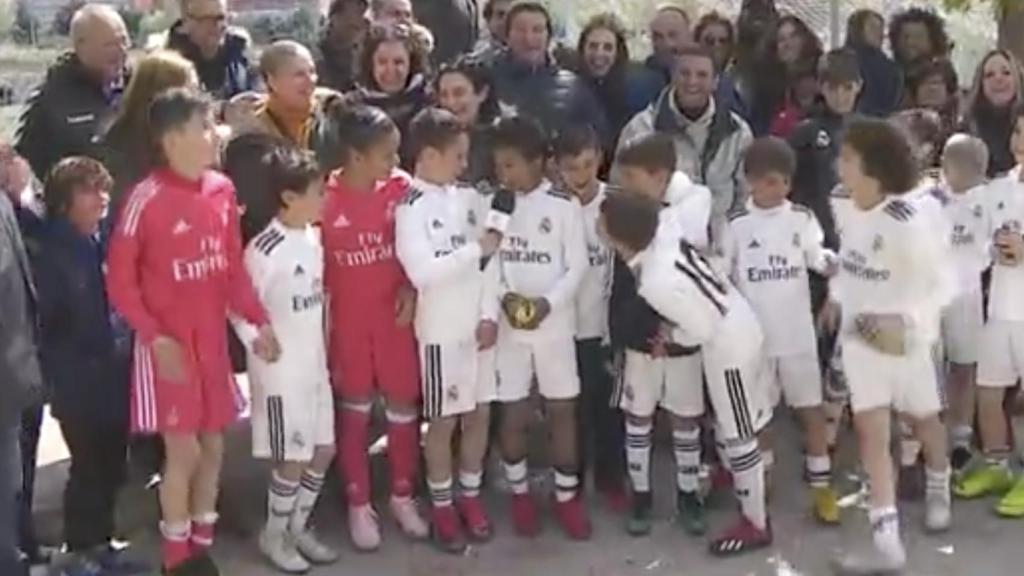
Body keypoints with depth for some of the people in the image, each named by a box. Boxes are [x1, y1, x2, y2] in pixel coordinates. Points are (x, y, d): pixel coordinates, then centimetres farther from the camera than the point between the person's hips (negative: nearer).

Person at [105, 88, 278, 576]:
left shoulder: (222, 189, 1)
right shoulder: (146, 198, -17)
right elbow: (119, 279, -11)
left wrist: (259, 320, 1)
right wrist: (155, 337, -18)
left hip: (213, 339, 6)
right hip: (169, 343, -6)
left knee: (213, 445, 13)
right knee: (183, 449, 0)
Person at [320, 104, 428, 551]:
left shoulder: (401, 189, -6)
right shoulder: (324, 199, -14)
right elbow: (315, 269, -7)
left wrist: (411, 290, -8)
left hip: (393, 313, 3)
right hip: (348, 317, -2)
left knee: (403, 404, 10)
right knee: (354, 410, 10)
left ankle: (403, 496, 28)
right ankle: (358, 505, 23)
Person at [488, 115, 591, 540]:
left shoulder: (564, 206, -7)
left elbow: (577, 266, -6)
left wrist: (547, 303, -19)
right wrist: (504, 297, -16)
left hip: (556, 324, -1)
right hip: (509, 325, 1)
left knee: (562, 410, 6)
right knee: (513, 413, 7)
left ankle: (567, 495, 20)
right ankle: (520, 493, 25)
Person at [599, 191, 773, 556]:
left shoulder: (656, 284, -33)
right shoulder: (662, 236, -11)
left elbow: (700, 330, -24)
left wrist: (669, 336, -3)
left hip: (728, 344, -9)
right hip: (733, 328, 9)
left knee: (737, 435, 5)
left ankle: (756, 525, 20)